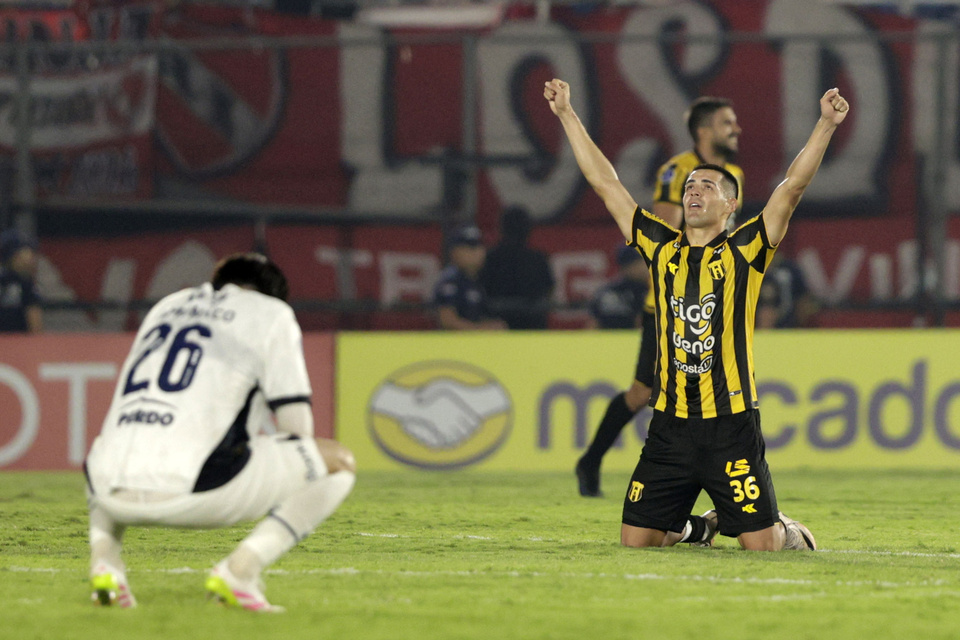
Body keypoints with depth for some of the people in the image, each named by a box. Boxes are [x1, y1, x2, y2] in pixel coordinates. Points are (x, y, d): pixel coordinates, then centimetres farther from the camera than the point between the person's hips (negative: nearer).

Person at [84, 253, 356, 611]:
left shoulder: (166, 306, 29)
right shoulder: (272, 314, 14)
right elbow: (296, 426, 9)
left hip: (113, 495, 6)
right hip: (189, 492, -6)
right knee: (338, 462, 11)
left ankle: (104, 558, 13)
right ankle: (239, 569, -7)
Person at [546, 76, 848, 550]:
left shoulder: (744, 251, 0)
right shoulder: (661, 248, 9)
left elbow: (793, 186, -9)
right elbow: (605, 183, 13)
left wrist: (826, 125, -19)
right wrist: (567, 115, 13)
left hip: (731, 426, -3)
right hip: (669, 425, 3)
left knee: (761, 543, -4)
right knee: (634, 541, 2)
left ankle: (790, 532, 31)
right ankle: (684, 527, 35)